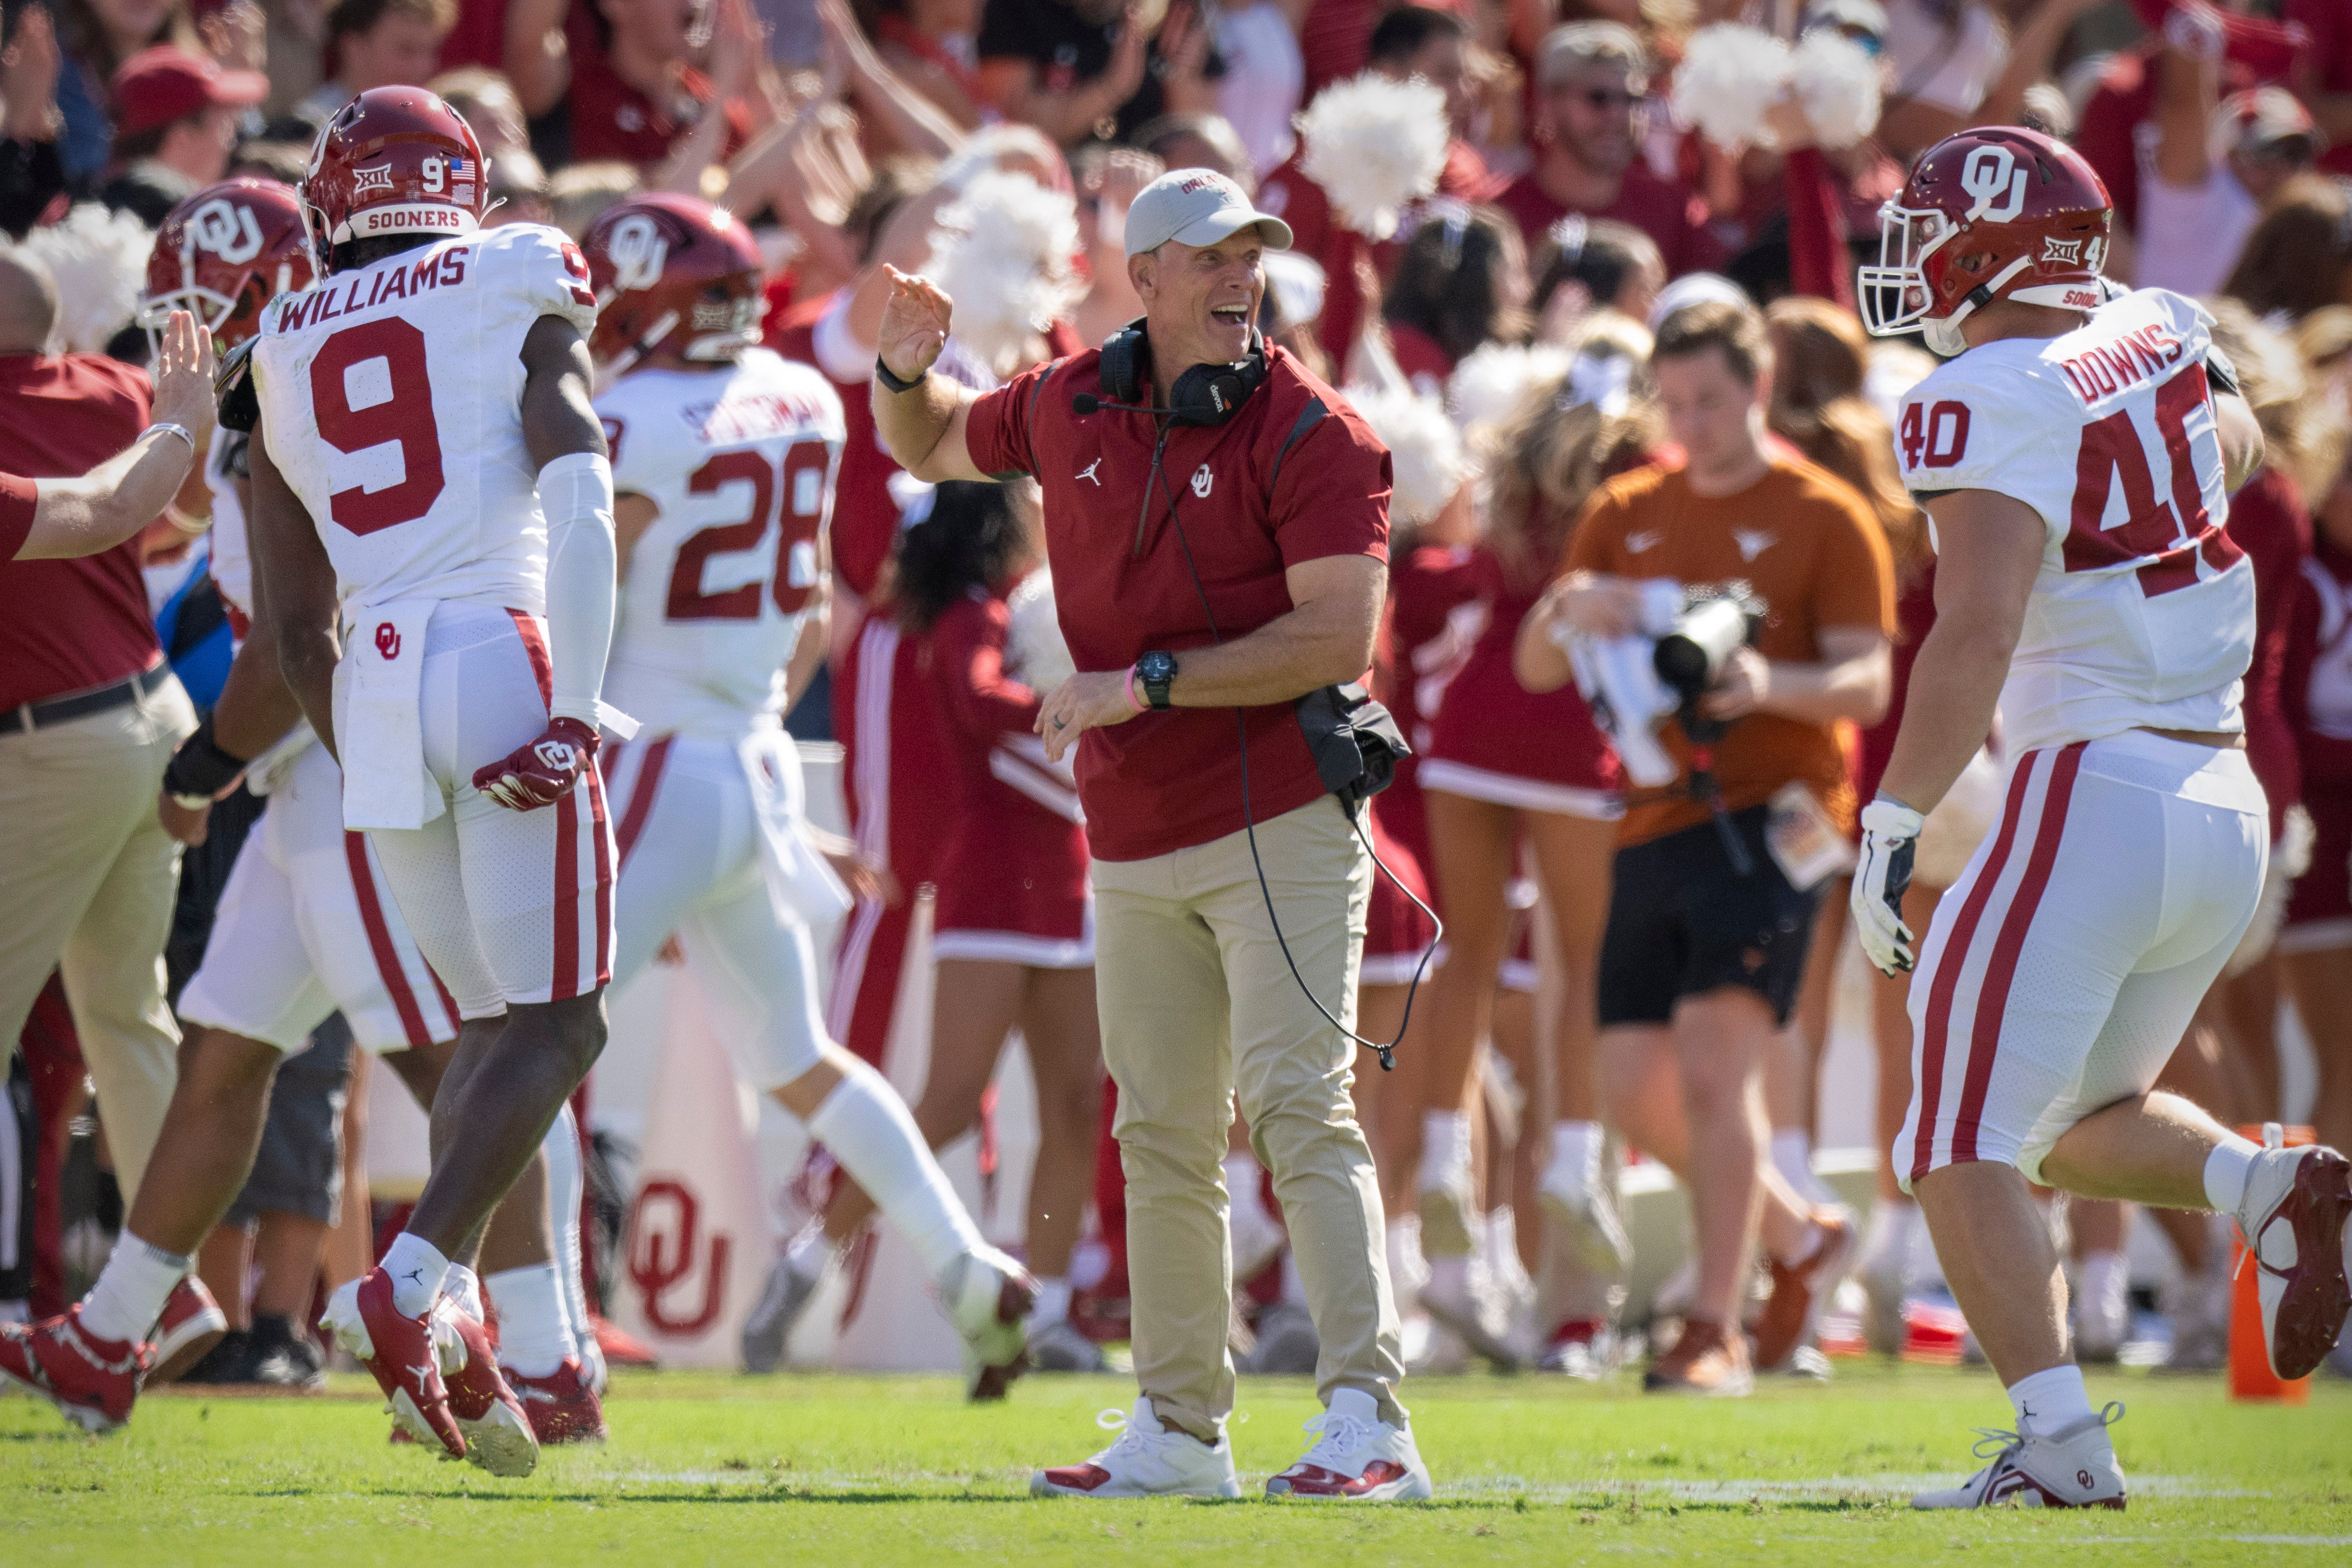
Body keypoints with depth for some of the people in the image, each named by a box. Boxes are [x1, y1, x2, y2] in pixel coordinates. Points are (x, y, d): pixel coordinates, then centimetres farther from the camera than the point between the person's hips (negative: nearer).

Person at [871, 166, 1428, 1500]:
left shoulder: (1307, 434, -10)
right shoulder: (1069, 406, 8)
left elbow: (1340, 637, -18)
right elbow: (933, 448, 28)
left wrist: (1146, 683, -19)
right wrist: (905, 374, 5)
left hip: (1280, 821, -6)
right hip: (1136, 842, 6)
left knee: (1298, 1110, -15)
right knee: (1163, 1140, 11)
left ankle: (1370, 1424, -19)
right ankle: (1182, 1430, 19)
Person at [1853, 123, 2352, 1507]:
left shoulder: (1992, 404, -13)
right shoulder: (2160, 333, 9)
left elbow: (1978, 635, -23)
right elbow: (2239, 451, 33)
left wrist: (1894, 823, -18)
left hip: (2095, 792, -8)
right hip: (2229, 808, 8)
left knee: (1964, 1152, -4)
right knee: (2074, 1127, 24)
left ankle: (2063, 1441, -17)